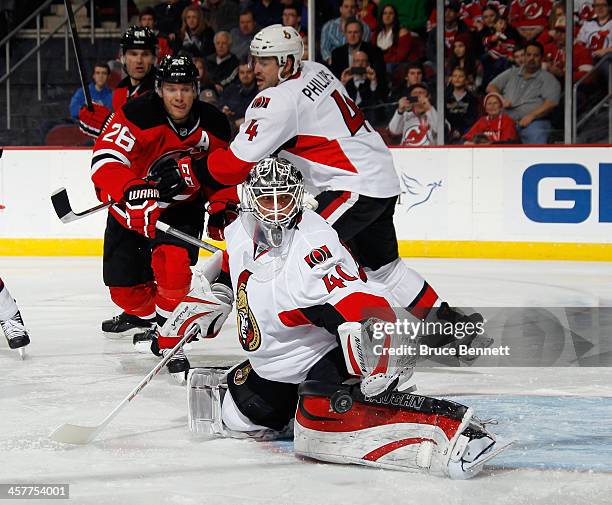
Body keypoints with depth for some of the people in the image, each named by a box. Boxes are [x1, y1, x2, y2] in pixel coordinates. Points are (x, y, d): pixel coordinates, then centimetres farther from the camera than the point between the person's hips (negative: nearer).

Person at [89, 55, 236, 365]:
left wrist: (222, 206, -6)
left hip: (183, 206, 1)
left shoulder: (213, 125, -11)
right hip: (131, 207, 0)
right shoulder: (137, 115, -26)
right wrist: (131, 190, -53)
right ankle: (141, 313, 39)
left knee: (173, 259, -28)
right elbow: (104, 160, -37)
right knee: (124, 286, 2)